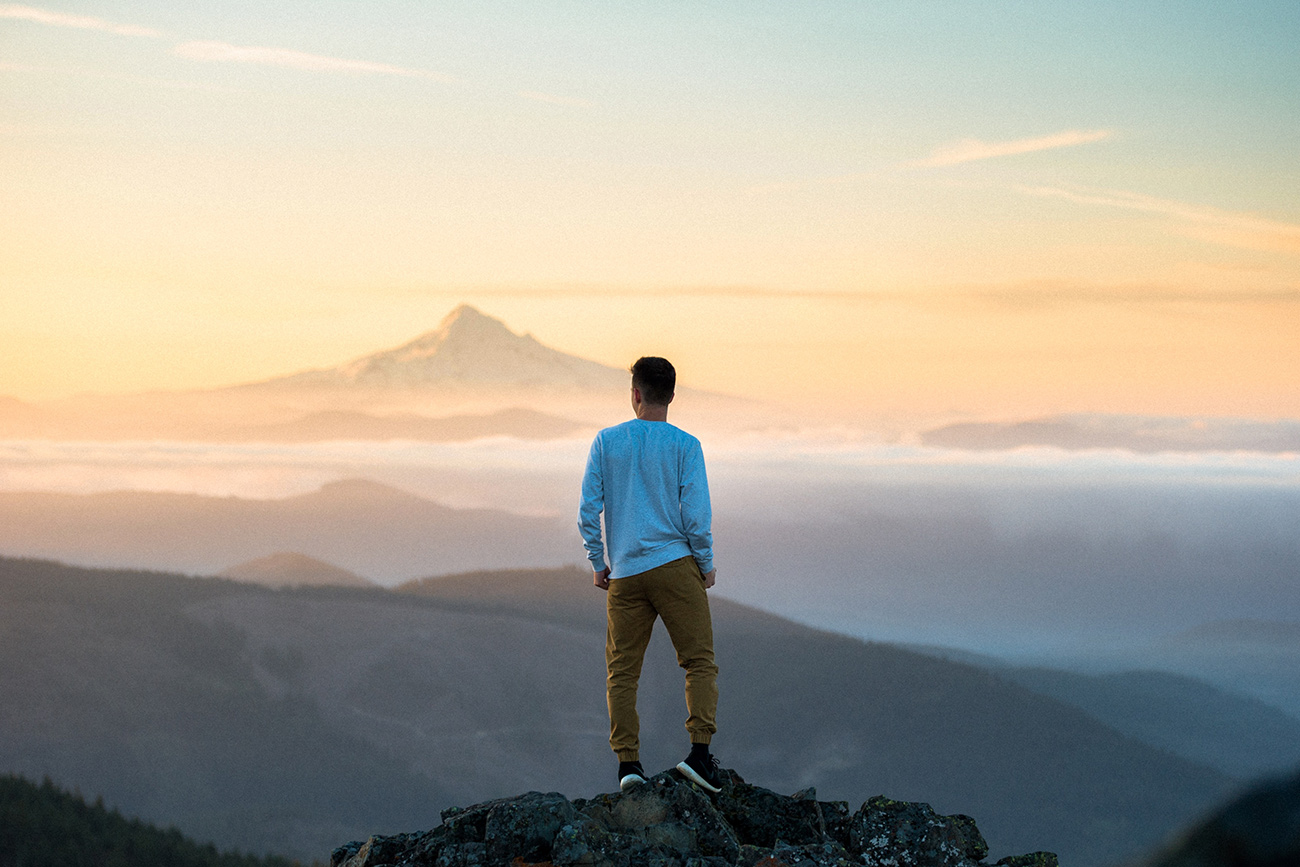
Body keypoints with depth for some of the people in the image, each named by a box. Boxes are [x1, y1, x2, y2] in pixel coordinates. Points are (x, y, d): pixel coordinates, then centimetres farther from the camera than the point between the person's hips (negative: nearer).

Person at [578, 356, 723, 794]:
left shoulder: (606, 442, 5)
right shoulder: (685, 446, -2)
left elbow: (588, 510, 3)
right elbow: (696, 514, -6)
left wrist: (598, 564, 13)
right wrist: (706, 565, 7)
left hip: (624, 575, 2)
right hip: (675, 562, -2)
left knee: (622, 671, 6)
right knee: (700, 662, 1)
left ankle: (627, 762, -1)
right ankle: (700, 750, -12)